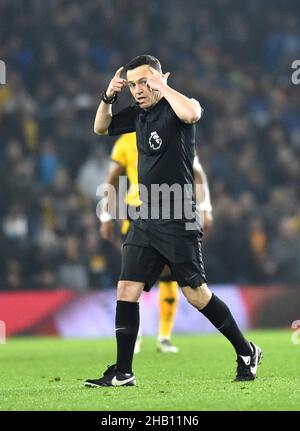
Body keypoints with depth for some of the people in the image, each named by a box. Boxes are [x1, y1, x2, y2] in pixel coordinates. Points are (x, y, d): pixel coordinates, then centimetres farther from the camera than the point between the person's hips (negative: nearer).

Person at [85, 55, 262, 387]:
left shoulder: (174, 108, -9)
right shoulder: (138, 114, 13)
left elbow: (192, 113, -34)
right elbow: (100, 128, 26)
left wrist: (161, 85, -21)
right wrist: (108, 96, 8)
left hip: (177, 222, -7)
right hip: (145, 220, 7)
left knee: (195, 293, -4)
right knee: (127, 290, -1)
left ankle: (246, 352, 12)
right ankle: (122, 373, 1)